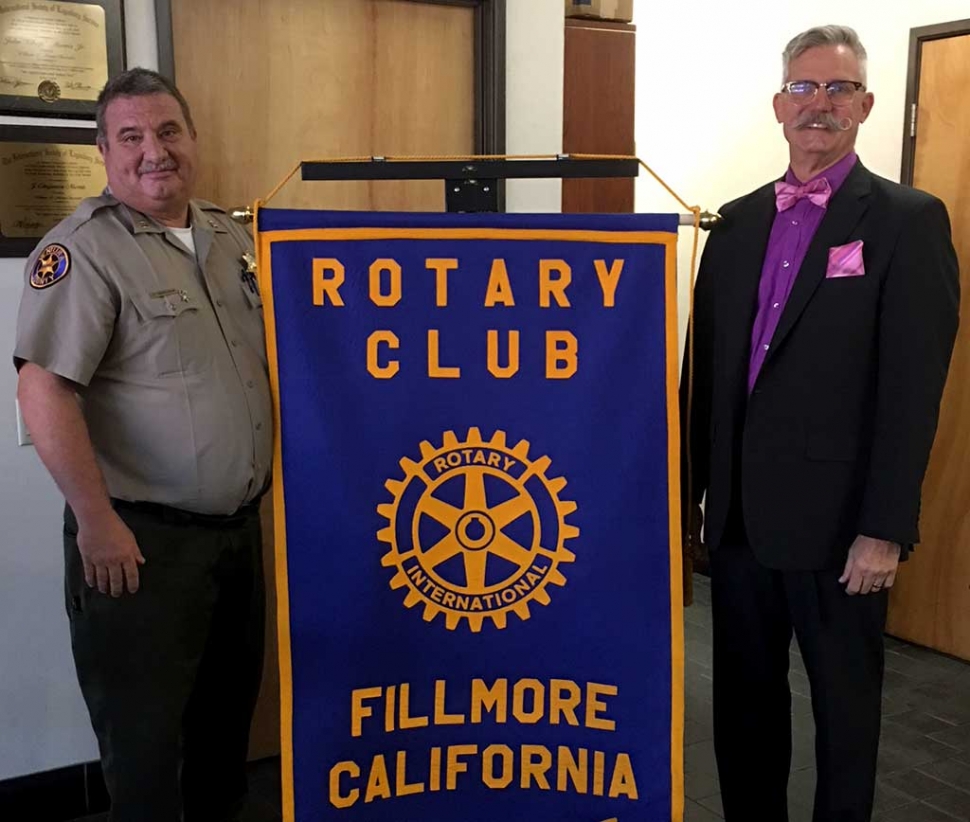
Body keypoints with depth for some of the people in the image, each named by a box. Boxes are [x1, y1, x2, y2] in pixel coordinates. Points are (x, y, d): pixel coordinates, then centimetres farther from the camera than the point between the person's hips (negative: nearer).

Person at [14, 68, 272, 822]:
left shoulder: (230, 237, 8)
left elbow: (269, 355, 20)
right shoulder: (83, 250, -15)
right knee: (146, 732, 8)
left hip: (239, 526, 7)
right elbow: (44, 390, -22)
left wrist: (260, 489, 14)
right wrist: (97, 520, -22)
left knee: (229, 711, 22)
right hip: (144, 537, -7)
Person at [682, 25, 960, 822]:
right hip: (740, 511, 5)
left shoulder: (907, 219, -5)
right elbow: (707, 368, 11)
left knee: (844, 701, 12)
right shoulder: (739, 221, 10)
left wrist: (886, 528, -15)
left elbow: (913, 385, -11)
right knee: (743, 695, 16)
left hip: (837, 516, -4)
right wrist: (688, 492, 11)